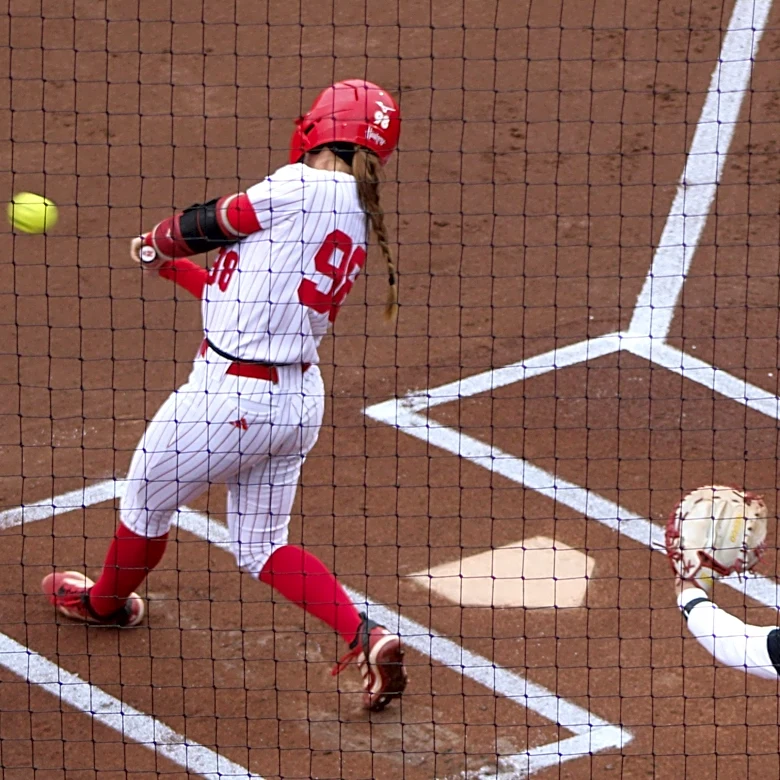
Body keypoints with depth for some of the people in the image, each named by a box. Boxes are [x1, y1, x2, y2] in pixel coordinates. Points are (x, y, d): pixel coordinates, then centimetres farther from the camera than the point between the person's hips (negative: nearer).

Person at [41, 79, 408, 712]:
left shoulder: (299, 189, -17)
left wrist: (158, 241, 18)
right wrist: (171, 265, 24)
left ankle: (108, 601, 45)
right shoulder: (358, 224, 9)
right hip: (300, 395, 8)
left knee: (146, 500, 20)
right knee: (264, 547, 19)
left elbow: (205, 225, -4)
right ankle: (367, 635, 3)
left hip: (233, 395, -8)